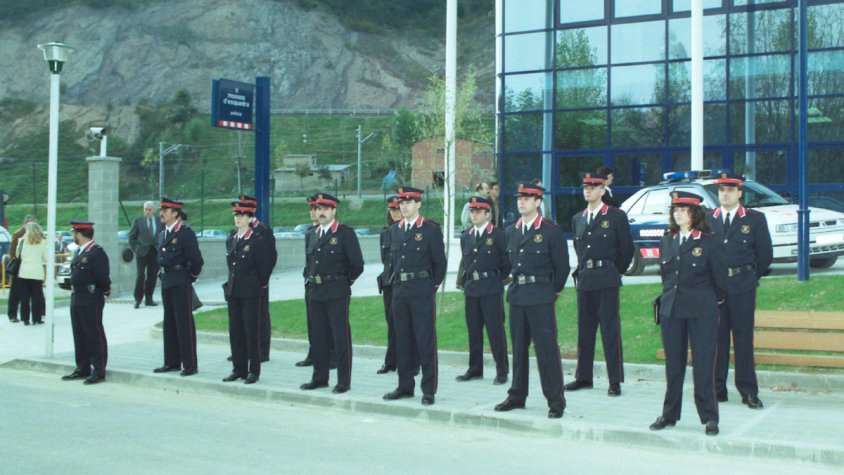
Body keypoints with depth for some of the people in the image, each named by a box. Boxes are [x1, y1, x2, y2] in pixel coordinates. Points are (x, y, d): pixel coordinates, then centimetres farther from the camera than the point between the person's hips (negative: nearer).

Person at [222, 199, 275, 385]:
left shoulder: (259, 240, -9)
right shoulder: (230, 240, 11)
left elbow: (264, 266, -6)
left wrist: (260, 284, 0)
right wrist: (231, 285, 14)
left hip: (251, 293, -7)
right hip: (233, 291, 7)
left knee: (252, 332, -2)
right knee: (235, 332, 9)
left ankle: (254, 371, 5)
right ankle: (239, 369, 18)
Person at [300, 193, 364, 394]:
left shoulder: (345, 233, -6)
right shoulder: (312, 234, 13)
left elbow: (357, 264, -7)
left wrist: (344, 281, 1)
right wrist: (311, 278, 15)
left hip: (337, 293, -6)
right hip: (315, 292, 6)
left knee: (341, 337, -3)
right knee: (319, 336, 11)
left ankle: (344, 380, 2)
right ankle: (320, 377, 21)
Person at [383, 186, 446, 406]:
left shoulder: (431, 230, -3)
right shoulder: (394, 230, 13)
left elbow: (440, 262, -1)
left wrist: (432, 286, 0)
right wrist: (396, 283, 13)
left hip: (422, 291, -6)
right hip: (399, 291, 6)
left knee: (426, 340, -3)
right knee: (402, 339, 10)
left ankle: (429, 389, 3)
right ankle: (405, 386, 19)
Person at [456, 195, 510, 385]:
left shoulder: (498, 235, -4)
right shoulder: (465, 236, 13)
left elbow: (506, 263, 0)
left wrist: (498, 279, 4)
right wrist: (466, 281, 16)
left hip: (491, 289, -5)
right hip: (471, 289, 5)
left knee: (495, 330, -3)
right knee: (473, 330, 10)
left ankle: (502, 371, 5)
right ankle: (475, 369, 20)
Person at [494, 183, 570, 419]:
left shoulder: (551, 231, -6)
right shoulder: (511, 231, 12)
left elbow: (562, 266, -2)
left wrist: (552, 291, 4)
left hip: (541, 298, -6)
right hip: (516, 295, 6)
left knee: (547, 349, -6)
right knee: (518, 348, 12)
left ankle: (555, 400, 0)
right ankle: (517, 396, 22)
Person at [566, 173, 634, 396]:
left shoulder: (616, 216, -1)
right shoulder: (577, 219, 14)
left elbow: (627, 248, 2)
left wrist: (616, 271, 3)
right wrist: (583, 270, 15)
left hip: (606, 280, -5)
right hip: (584, 280, 5)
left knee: (610, 330, -4)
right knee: (584, 329, 10)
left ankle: (615, 381, 1)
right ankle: (583, 377, 19)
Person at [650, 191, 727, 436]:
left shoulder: (708, 243, -5)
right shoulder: (667, 242, 9)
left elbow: (720, 278, 3)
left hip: (701, 312, -4)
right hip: (671, 310, 4)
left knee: (703, 365, -3)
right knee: (673, 364, 9)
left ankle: (709, 417, 6)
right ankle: (669, 414, 18)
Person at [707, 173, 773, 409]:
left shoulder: (755, 219, 4)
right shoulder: (707, 219, 9)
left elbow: (765, 255, 7)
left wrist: (749, 277, 10)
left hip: (742, 287, -2)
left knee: (743, 339, 1)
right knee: (716, 338, 3)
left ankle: (748, 391, 6)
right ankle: (717, 389, 10)